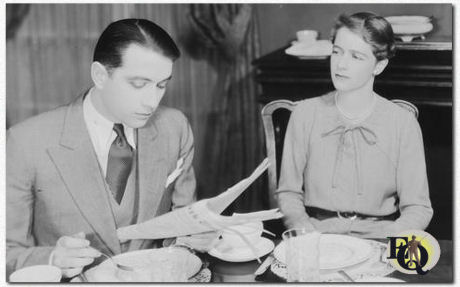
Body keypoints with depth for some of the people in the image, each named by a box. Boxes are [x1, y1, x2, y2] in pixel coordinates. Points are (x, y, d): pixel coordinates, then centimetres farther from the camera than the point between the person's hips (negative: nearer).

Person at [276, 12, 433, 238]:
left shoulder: (402, 123, 1)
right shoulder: (305, 114, 4)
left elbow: (417, 208, 2)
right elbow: (288, 193, 8)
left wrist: (382, 244, -16)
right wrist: (310, 236, -11)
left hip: (377, 237, 0)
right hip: (317, 232, 0)